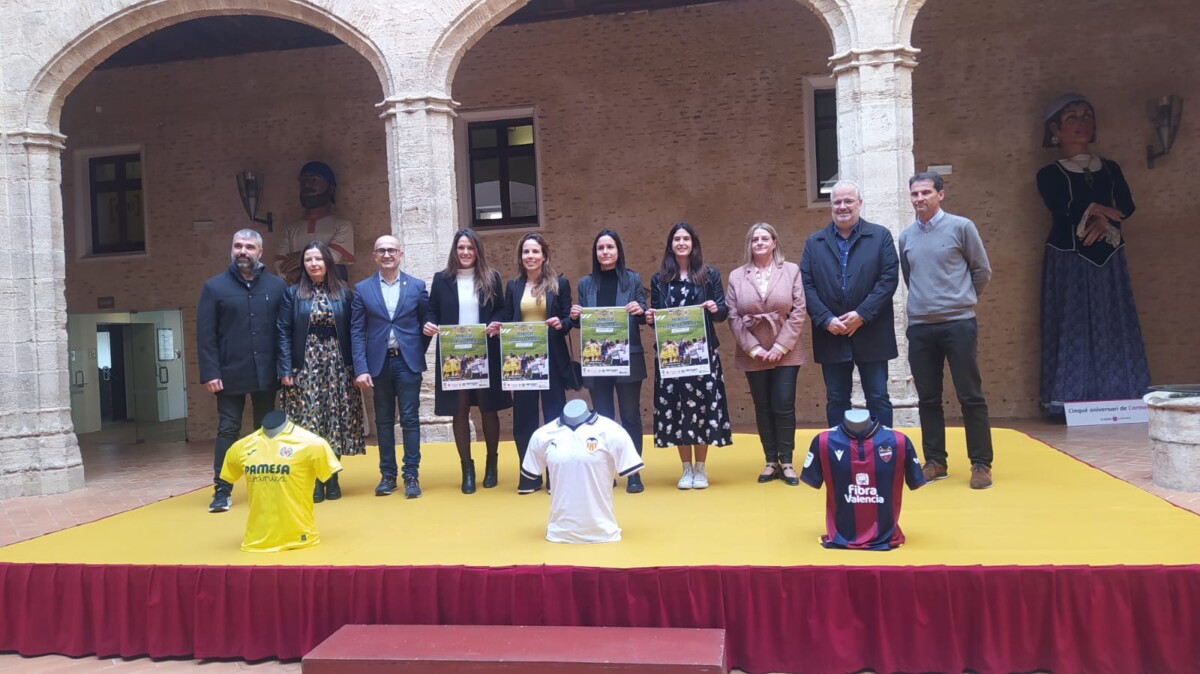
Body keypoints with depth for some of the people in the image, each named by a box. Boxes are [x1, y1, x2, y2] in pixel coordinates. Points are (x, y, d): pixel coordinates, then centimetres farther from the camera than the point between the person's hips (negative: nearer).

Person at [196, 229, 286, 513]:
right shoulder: (214, 287, 2)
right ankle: (222, 490, 9)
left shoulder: (276, 285, 5)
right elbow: (205, 335, -2)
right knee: (228, 430, 2)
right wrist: (210, 373, -10)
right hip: (230, 374, -1)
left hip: (267, 373, 1)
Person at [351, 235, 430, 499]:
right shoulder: (362, 289, 3)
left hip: (408, 361, -1)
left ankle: (411, 475, 7)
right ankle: (387, 475, 17)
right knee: (383, 420, 9)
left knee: (410, 418, 0)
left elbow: (427, 323, 9)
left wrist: (418, 352, -1)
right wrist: (361, 368, -8)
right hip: (378, 362, 1)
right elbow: (357, 331, 0)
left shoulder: (417, 286, 3)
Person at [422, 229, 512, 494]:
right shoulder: (441, 279, 5)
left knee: (488, 409, 8)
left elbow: (501, 311, 6)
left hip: (485, 354, 0)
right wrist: (429, 325, -14)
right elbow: (432, 312, 7)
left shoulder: (491, 277, 5)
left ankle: (491, 464, 26)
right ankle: (467, 468, 16)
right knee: (460, 411, 4)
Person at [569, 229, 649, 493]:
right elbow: (582, 321, 10)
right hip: (595, 360, 2)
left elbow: (643, 317, 3)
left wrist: (639, 311, -18)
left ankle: (634, 473, 12)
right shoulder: (586, 283, 8)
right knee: (602, 417, 8)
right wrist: (575, 316, -12)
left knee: (630, 415, 4)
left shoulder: (632, 279, 3)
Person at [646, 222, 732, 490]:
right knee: (675, 407, 2)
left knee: (701, 405, -1)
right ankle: (686, 468, 13)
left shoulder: (710, 275, 6)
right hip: (670, 353, 1)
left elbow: (723, 313, 4)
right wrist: (650, 319, -11)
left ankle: (700, 468, 12)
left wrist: (716, 309, -18)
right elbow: (655, 315, 10)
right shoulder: (659, 279, 9)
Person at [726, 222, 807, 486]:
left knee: (784, 407, -2)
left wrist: (780, 347, -11)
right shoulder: (736, 276, 5)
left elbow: (798, 312, -4)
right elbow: (733, 317, -1)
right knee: (763, 409, 7)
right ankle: (771, 462, 15)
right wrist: (753, 348, -9)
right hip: (753, 355, 1)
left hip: (785, 353, -1)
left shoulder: (791, 271, 2)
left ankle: (786, 462, 8)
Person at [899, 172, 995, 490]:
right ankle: (935, 462, 16)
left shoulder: (961, 227, -2)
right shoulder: (906, 236, 9)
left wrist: (960, 300, 11)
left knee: (971, 396, -1)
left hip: (958, 323, -3)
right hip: (920, 327, 4)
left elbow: (982, 271, 4)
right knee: (928, 399, 7)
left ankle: (981, 464, 6)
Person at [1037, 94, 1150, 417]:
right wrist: (1102, 211, -5)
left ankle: (1121, 401, 5)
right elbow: (1063, 210, -14)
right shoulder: (1050, 175, 3)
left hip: (1108, 259, 4)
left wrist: (1102, 219, -17)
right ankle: (1071, 404, -4)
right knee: (1072, 329, -5)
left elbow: (1127, 206, 1)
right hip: (1068, 260, -4)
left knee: (1114, 328, 1)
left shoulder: (1110, 169, 15)